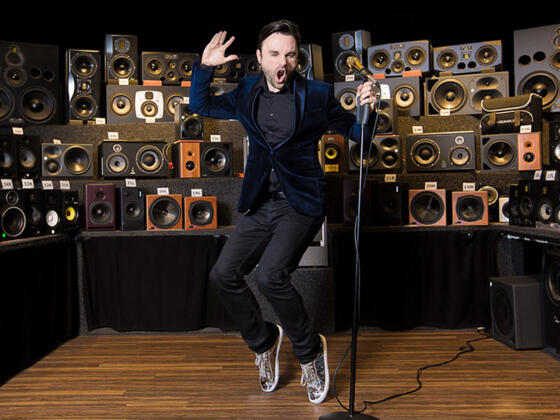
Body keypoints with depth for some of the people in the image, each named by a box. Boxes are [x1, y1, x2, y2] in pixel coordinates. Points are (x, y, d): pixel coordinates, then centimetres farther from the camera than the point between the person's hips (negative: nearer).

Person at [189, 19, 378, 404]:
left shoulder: (317, 95, -2)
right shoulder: (248, 93, 9)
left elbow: (355, 131, 5)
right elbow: (201, 106, 20)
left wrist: (367, 109, -16)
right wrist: (205, 67, 5)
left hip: (301, 204, -5)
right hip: (260, 205, 5)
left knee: (270, 275, -25)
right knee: (223, 274, -4)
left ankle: (310, 350, 1)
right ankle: (263, 342, 20)